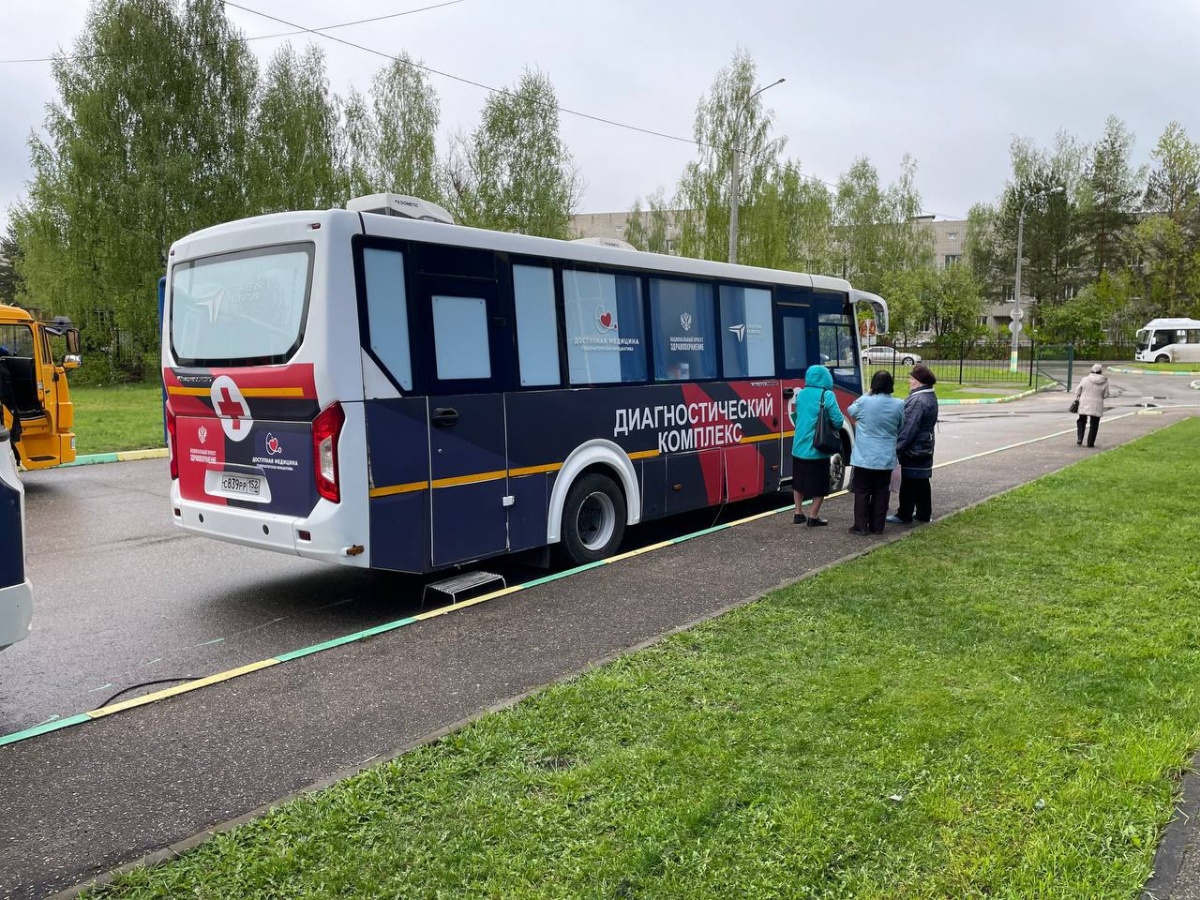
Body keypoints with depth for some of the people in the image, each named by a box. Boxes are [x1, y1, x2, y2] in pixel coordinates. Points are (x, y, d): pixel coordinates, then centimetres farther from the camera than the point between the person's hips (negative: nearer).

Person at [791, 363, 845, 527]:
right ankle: (813, 517, 10)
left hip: (799, 447, 5)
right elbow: (838, 421, -14)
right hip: (818, 449, -5)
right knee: (819, 485, 8)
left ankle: (799, 513, 24)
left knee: (798, 482, 19)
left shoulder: (801, 395, 4)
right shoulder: (827, 396, -13)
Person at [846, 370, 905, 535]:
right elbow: (900, 428, 7)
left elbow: (851, 412, 9)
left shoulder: (864, 401, -12)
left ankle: (861, 526, 6)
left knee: (862, 492, 6)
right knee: (881, 492, 11)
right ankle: (877, 526, 16)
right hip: (886, 458, 3)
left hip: (864, 457, -2)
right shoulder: (898, 405, -5)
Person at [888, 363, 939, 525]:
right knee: (922, 481, 16)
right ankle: (924, 513, 24)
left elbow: (909, 427, -26)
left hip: (913, 449, -10)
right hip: (925, 448, 10)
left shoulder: (917, 400, -22)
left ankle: (904, 515, 7)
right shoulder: (931, 397, 10)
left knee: (908, 482, -1)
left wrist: (897, 447, -24)